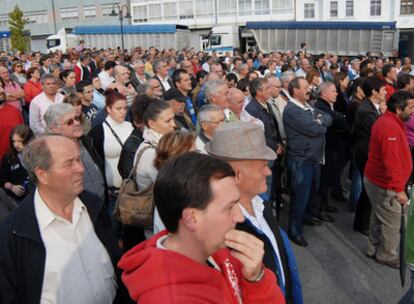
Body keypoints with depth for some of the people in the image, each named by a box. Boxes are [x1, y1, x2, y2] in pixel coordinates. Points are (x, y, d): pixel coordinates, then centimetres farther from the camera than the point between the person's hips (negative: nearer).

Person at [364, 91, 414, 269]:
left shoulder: (387, 121, 8)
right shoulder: (390, 128, -26)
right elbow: (392, 162, -30)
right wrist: (399, 189, -25)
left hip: (375, 179, 10)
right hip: (384, 185, -10)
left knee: (378, 217, 22)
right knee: (392, 223, 6)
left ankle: (374, 249, 36)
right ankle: (387, 256, 22)